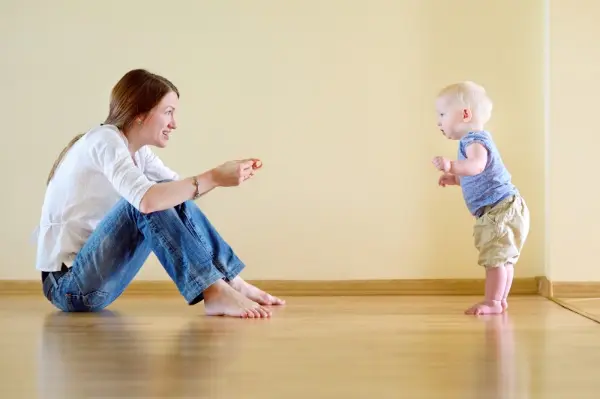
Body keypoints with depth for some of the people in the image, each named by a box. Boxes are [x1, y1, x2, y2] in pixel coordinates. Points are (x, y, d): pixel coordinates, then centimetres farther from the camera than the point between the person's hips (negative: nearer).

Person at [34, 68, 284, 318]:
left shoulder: (137, 150, 10)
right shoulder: (106, 140, -18)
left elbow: (183, 189, 6)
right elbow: (145, 200, -35)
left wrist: (222, 174, -11)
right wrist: (213, 178, -31)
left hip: (90, 272, 9)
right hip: (67, 284, -9)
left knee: (170, 197, -1)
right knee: (154, 200, -25)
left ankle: (231, 282, -2)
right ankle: (215, 293, -29)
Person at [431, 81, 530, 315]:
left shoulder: (475, 140, -16)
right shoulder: (476, 139, 18)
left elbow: (477, 165, -39)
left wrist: (452, 166, -52)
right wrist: (455, 178, 23)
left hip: (500, 208, -11)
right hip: (503, 210, 11)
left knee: (495, 258, -10)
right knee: (503, 258, 18)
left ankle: (492, 302, -7)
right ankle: (500, 300, 27)